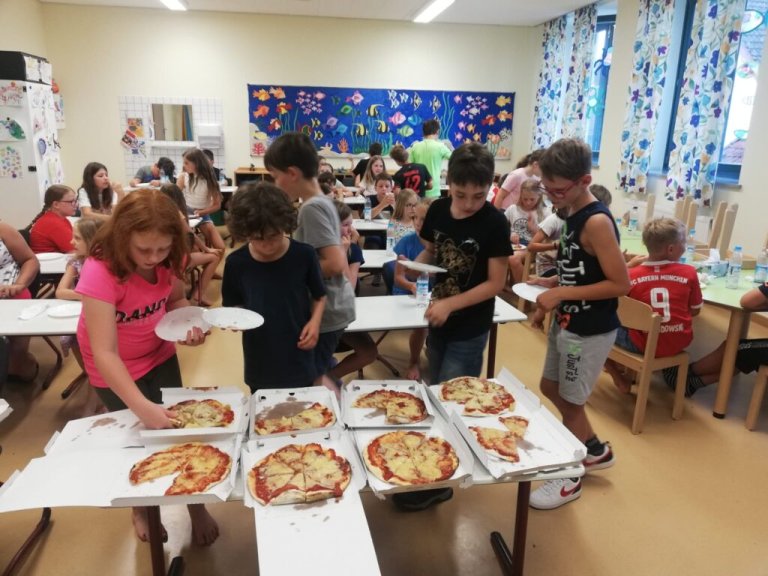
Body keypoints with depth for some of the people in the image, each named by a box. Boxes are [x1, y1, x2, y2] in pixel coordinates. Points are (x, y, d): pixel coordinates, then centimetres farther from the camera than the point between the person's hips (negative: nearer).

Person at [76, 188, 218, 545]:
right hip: (114, 370, -4)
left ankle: (196, 507, 29)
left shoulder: (168, 260, -19)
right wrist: (142, 407, -50)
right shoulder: (100, 271, -35)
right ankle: (141, 507, 39)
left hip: (159, 354, 4)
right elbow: (105, 353, -40)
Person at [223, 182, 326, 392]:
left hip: (298, 359, -1)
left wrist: (315, 321, -15)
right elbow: (231, 306, 2)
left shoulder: (304, 255, -13)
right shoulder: (236, 262, -11)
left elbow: (319, 296, 2)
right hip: (259, 363, 1)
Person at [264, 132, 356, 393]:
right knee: (315, 374, 22)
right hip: (333, 305, 9)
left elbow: (335, 263, -28)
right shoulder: (323, 202, 8)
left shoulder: (312, 208, -20)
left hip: (325, 311, -9)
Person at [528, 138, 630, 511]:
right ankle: (595, 450, 43)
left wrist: (562, 294, -23)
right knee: (551, 388, 22)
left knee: (570, 403, 6)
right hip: (567, 323, 9)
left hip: (591, 330, -9)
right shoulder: (574, 215, 4)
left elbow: (620, 283, -24)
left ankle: (570, 479, 29)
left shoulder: (597, 222, -23)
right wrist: (551, 283, -1)